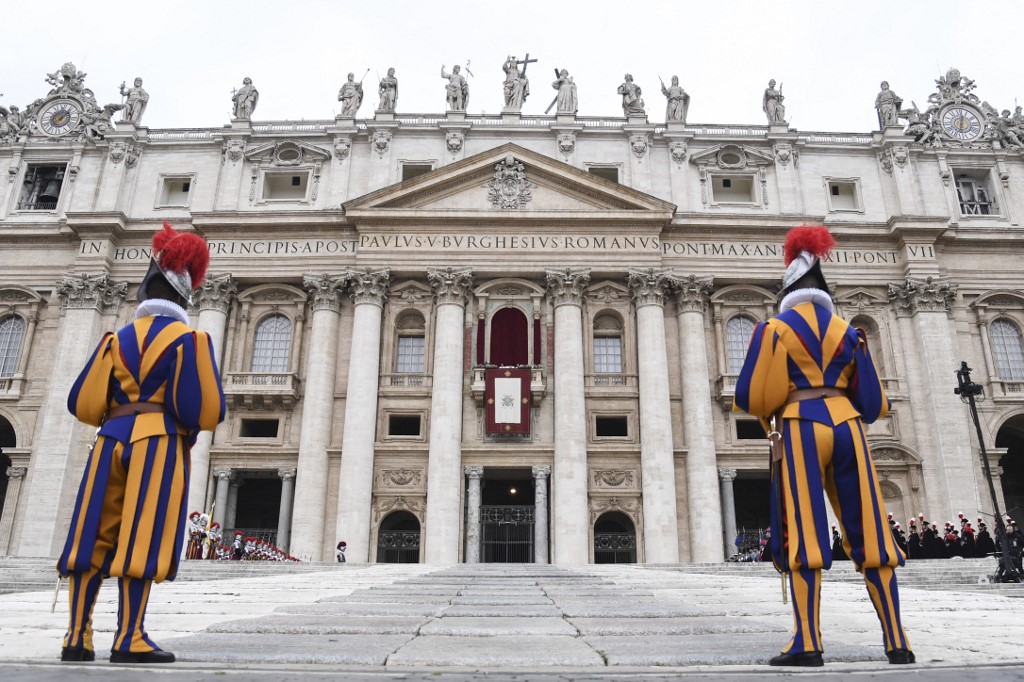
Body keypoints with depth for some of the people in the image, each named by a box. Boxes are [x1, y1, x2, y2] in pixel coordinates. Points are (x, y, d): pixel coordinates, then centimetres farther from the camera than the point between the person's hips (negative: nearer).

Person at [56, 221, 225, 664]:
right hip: (160, 445, -4)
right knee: (142, 542, -4)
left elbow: (82, 402, 8)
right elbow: (205, 408, -10)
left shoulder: (118, 338, 11)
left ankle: (77, 637, 12)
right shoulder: (188, 339, -1)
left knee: (94, 540, 8)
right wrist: (188, 428, 12)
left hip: (111, 442, 4)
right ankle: (129, 640, -3)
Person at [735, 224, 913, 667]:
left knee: (803, 536, -4)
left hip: (799, 429, -3)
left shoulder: (775, 329, 3)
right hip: (846, 425, 4)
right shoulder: (847, 331, 15)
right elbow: (871, 400, 14)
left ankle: (807, 644, -7)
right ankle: (897, 643, 10)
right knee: (869, 535, 6)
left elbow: (755, 396, -4)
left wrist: (770, 413, 17)